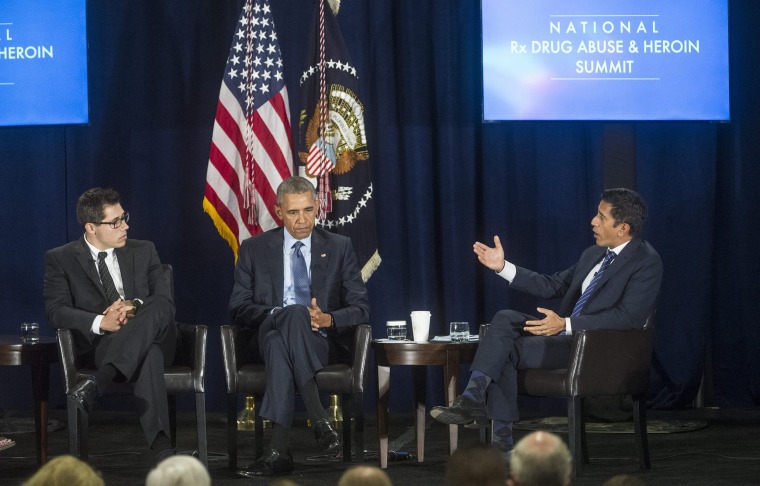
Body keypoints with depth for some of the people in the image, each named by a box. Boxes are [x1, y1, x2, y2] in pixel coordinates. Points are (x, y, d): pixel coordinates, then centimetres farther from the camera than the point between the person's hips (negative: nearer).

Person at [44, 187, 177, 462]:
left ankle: (97, 383, -52)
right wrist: (100, 323, -24)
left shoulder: (143, 251, 17)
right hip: (100, 344, -3)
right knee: (148, 356, -40)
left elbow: (166, 301, 6)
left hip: (154, 337, 3)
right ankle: (161, 446, -54)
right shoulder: (60, 259, 7)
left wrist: (134, 306, -18)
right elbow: (56, 311, -6)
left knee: (158, 309, -36)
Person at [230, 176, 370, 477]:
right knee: (295, 312, -37)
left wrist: (329, 319, -16)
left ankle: (278, 451, -47)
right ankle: (318, 418, -47)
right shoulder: (254, 249, 13)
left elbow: (360, 308, 6)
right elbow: (238, 308, 4)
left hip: (324, 342, 0)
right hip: (266, 337, 0)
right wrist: (279, 315, -16)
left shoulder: (339, 248, 13)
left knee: (280, 345, -38)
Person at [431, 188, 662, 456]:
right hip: (565, 333, 8)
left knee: (508, 349, -21)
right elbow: (551, 286, 22)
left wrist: (566, 324, -26)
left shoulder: (647, 262, -9)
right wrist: (502, 267, 10)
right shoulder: (593, 255, 18)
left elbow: (628, 317, -20)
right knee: (505, 319, -17)